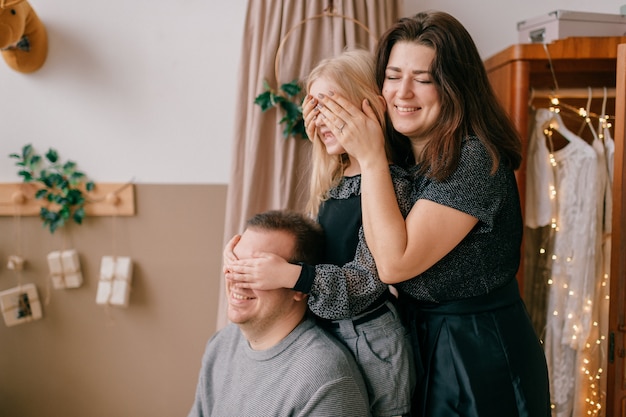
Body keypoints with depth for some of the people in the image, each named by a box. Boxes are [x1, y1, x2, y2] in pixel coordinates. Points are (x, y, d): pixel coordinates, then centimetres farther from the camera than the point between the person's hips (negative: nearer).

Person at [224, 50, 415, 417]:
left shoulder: (390, 183, -14)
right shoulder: (333, 182, 9)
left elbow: (367, 280, -18)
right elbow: (314, 255, 11)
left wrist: (292, 275, -30)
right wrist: (253, 252, -4)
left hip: (369, 343, -7)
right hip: (321, 332, 7)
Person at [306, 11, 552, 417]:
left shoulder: (475, 159, -23)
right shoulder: (408, 157, 4)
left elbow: (395, 263, -26)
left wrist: (370, 156, -22)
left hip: (477, 354, -8)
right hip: (420, 340, 8)